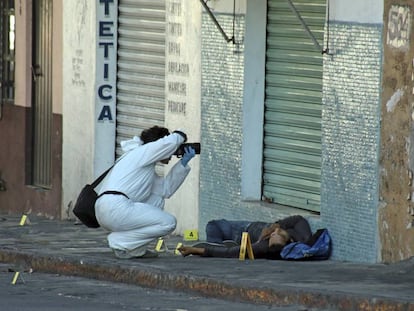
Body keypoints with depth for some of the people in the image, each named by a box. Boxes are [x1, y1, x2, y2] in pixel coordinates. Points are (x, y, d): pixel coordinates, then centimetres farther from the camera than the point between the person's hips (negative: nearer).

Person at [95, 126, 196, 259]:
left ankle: (136, 249, 13)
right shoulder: (142, 152, 3)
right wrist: (180, 136, 8)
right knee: (169, 223, -5)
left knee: (157, 200, 27)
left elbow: (165, 189, 23)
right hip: (116, 208, -10)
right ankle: (121, 243, -6)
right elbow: (169, 143, -15)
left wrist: (183, 163, 20)